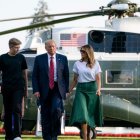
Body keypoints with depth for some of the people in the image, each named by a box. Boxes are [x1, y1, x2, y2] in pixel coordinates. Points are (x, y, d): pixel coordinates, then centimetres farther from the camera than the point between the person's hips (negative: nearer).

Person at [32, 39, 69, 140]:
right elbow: (35, 76, 2)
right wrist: (36, 90, -8)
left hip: (58, 90, -1)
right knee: (45, 115, 3)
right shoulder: (39, 59, 4)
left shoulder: (63, 59, 6)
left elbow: (66, 75, 9)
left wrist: (66, 90, 3)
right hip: (44, 90, 1)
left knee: (56, 109, -20)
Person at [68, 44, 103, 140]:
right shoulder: (77, 64, 7)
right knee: (82, 112, -13)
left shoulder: (95, 64, 4)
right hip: (81, 89, 0)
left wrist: (98, 89, -15)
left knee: (90, 112, 5)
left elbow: (98, 78, 1)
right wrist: (69, 91, 9)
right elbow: (75, 80, 13)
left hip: (92, 89, 0)